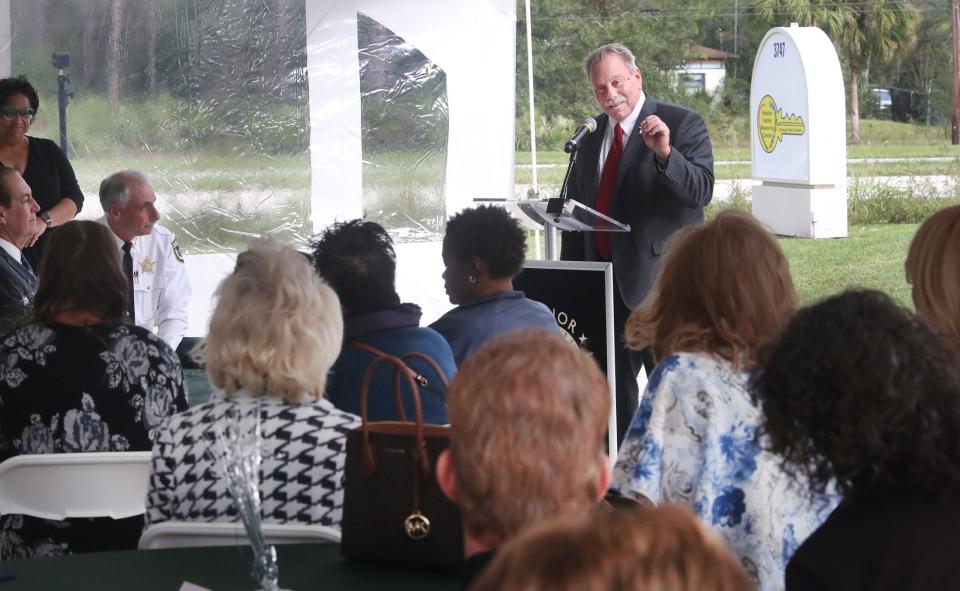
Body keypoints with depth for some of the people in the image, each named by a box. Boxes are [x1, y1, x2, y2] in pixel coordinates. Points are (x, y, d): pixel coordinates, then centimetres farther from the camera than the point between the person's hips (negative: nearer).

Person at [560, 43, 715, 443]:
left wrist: (665, 153, -32)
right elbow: (575, 209, 18)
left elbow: (701, 192, -17)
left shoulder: (683, 125, -5)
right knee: (613, 385, 11)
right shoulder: (590, 136, 13)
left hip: (657, 279, -6)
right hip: (601, 280, 6)